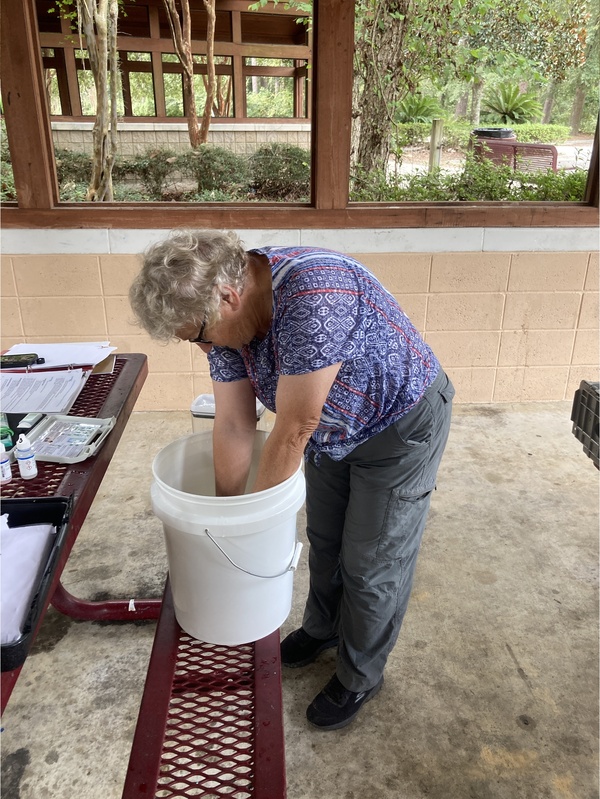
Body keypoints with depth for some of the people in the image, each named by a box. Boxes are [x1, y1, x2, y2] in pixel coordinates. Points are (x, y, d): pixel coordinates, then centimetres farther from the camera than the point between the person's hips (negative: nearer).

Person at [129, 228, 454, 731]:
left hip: (401, 427, -7)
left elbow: (293, 431, -31)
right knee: (324, 541, 21)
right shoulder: (226, 315, -13)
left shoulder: (315, 298, -39)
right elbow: (233, 427, -9)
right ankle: (323, 628, 47)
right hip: (334, 427, 7)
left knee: (372, 565, 6)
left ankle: (361, 677, 30)